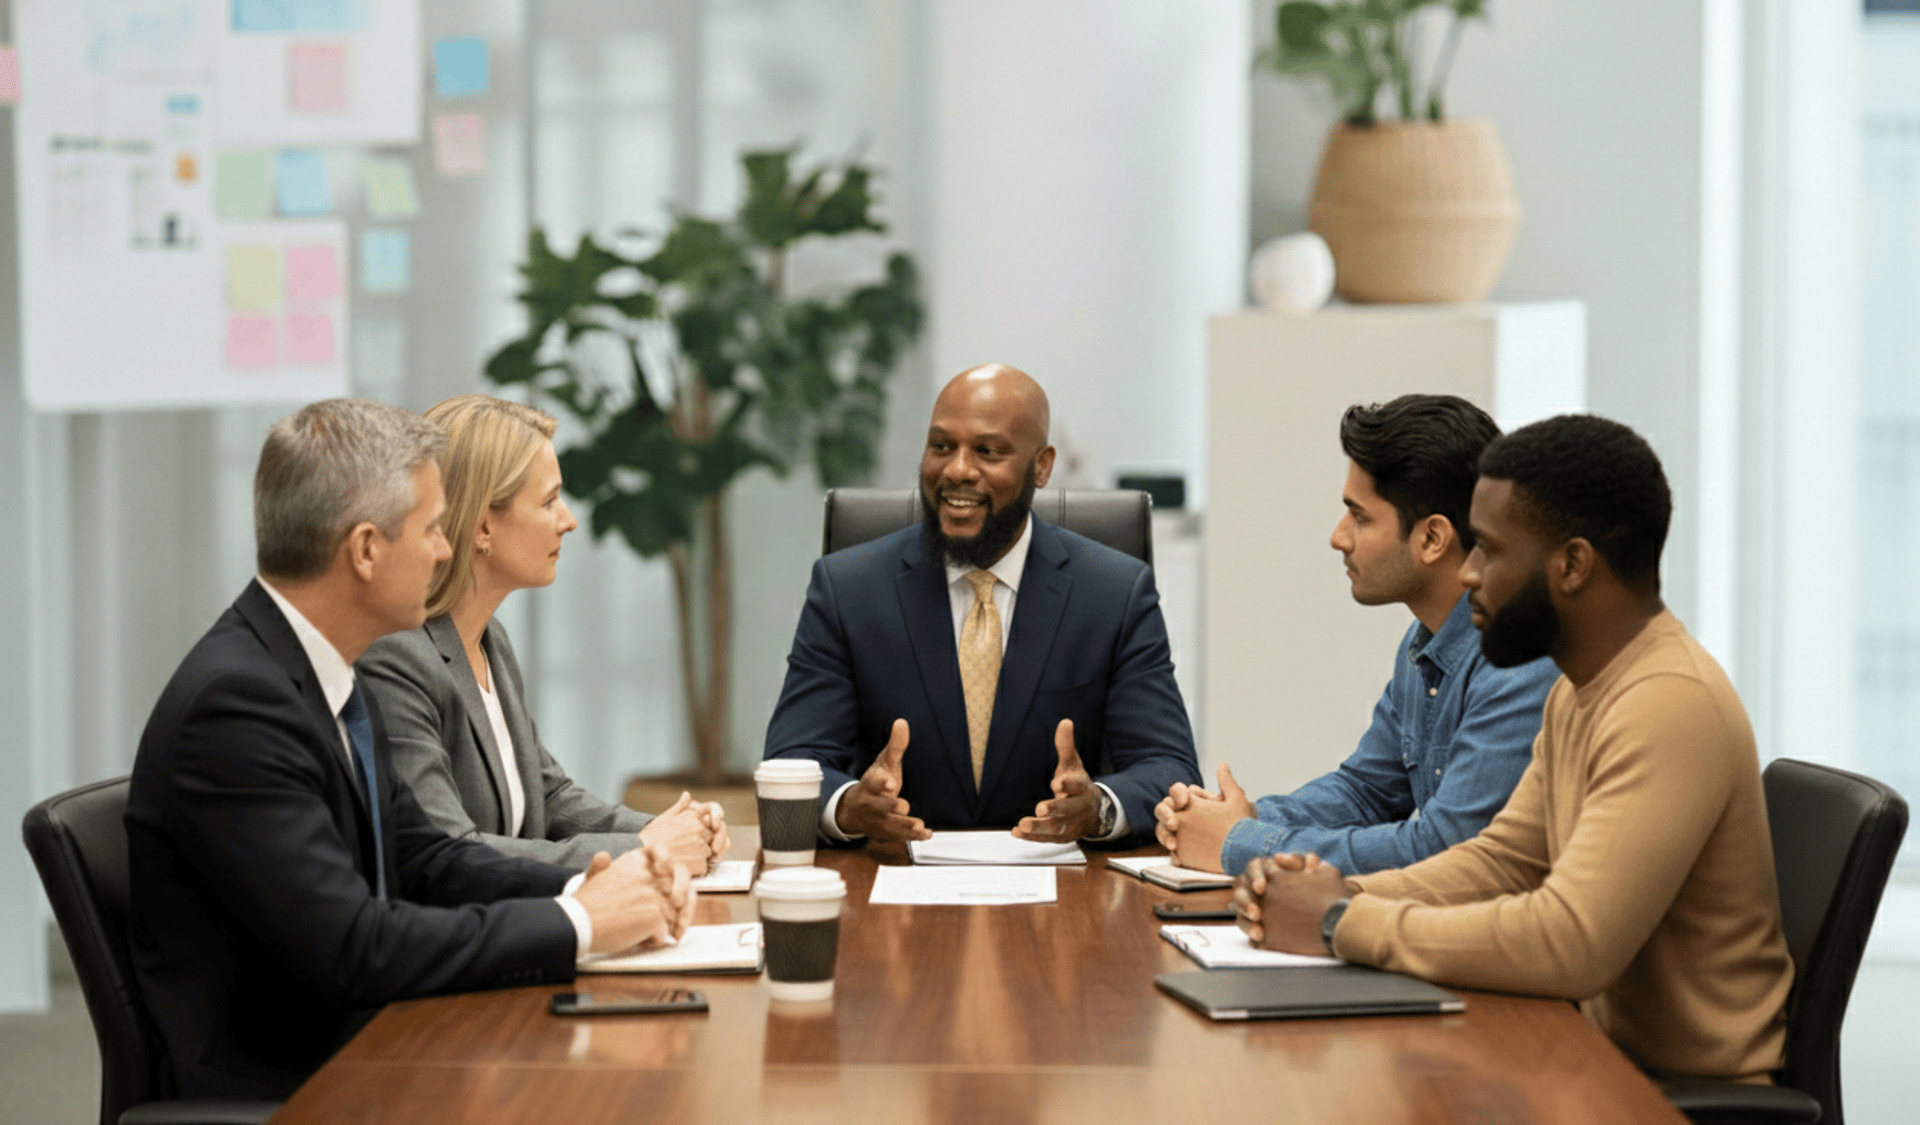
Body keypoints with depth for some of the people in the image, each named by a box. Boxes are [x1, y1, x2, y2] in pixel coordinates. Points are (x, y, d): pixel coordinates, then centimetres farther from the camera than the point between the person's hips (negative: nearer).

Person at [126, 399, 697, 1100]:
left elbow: (418, 857, 14)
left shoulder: (324, 675, 8)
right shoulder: (233, 701, -20)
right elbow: (352, 947, -24)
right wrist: (577, 923, -16)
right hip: (275, 1088, -8)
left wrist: (585, 890, -2)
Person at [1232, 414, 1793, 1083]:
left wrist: (1345, 925, -21)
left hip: (1698, 1091, -8)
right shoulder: (1581, 691, 11)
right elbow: (1502, 860, 15)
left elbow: (1570, 942, -31)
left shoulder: (1670, 706, -23)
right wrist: (1346, 896, -4)